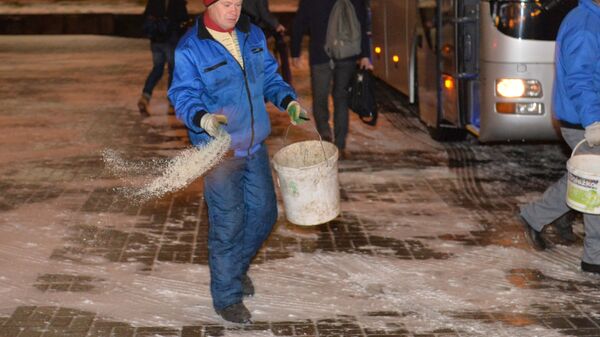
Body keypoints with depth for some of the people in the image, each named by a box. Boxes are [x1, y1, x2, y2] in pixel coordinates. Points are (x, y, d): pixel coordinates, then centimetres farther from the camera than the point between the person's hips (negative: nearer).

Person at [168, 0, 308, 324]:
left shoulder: (253, 36, 4)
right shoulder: (189, 49, -14)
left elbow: (269, 75, 15)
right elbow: (183, 96, -16)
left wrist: (287, 100, -3)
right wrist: (202, 118, -36)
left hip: (254, 145, 6)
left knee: (263, 213, 15)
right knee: (228, 224, -2)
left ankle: (237, 266, 41)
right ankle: (227, 297, 15)